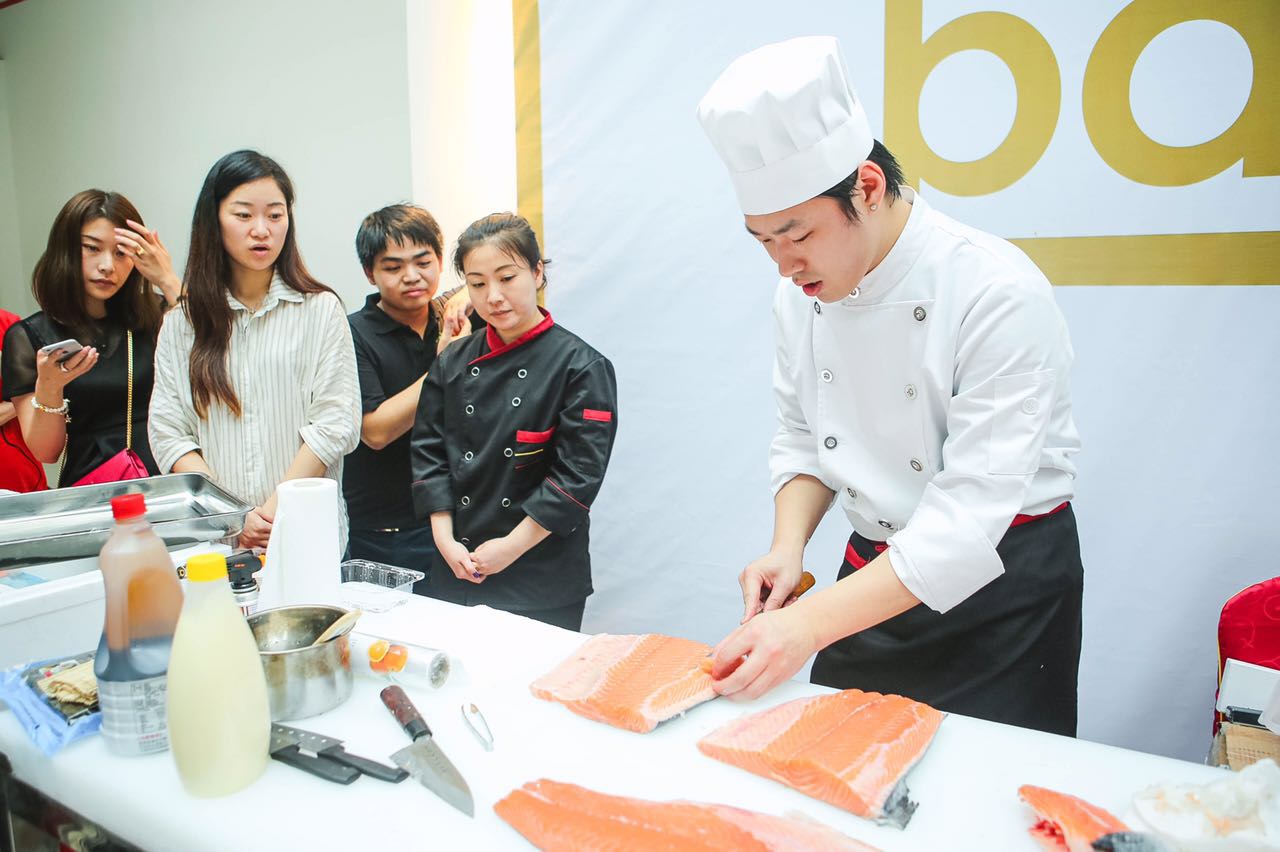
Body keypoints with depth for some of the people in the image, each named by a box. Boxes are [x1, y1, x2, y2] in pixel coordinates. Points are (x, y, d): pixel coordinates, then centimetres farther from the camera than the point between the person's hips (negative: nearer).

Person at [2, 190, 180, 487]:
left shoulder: (155, 315, 9)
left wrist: (169, 283, -7)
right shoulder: (27, 337, 7)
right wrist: (48, 388, -15)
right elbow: (45, 452, 4)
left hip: (170, 478, 1)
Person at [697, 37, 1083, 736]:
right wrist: (788, 547, -12)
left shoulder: (999, 295, -25)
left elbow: (972, 514, -29)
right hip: (876, 570, 6)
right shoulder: (801, 294, -6)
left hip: (1006, 580, -5)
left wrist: (811, 624, -33)